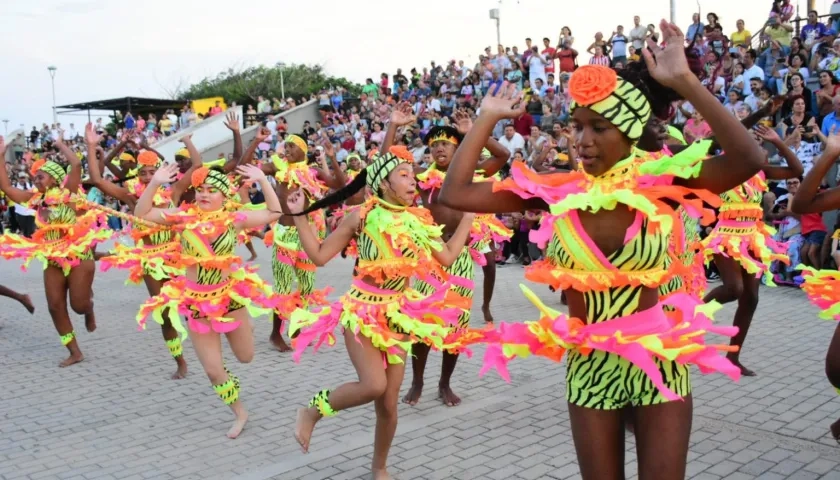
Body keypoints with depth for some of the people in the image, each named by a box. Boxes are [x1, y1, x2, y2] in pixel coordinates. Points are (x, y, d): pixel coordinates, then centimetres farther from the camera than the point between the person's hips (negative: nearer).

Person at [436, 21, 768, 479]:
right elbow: (455, 193, -10)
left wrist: (685, 83, -30)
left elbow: (748, 160, -29)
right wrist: (488, 118, -6)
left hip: (657, 359, -2)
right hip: (588, 366, 2)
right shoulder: (555, 191, -8)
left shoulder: (660, 182, -12)